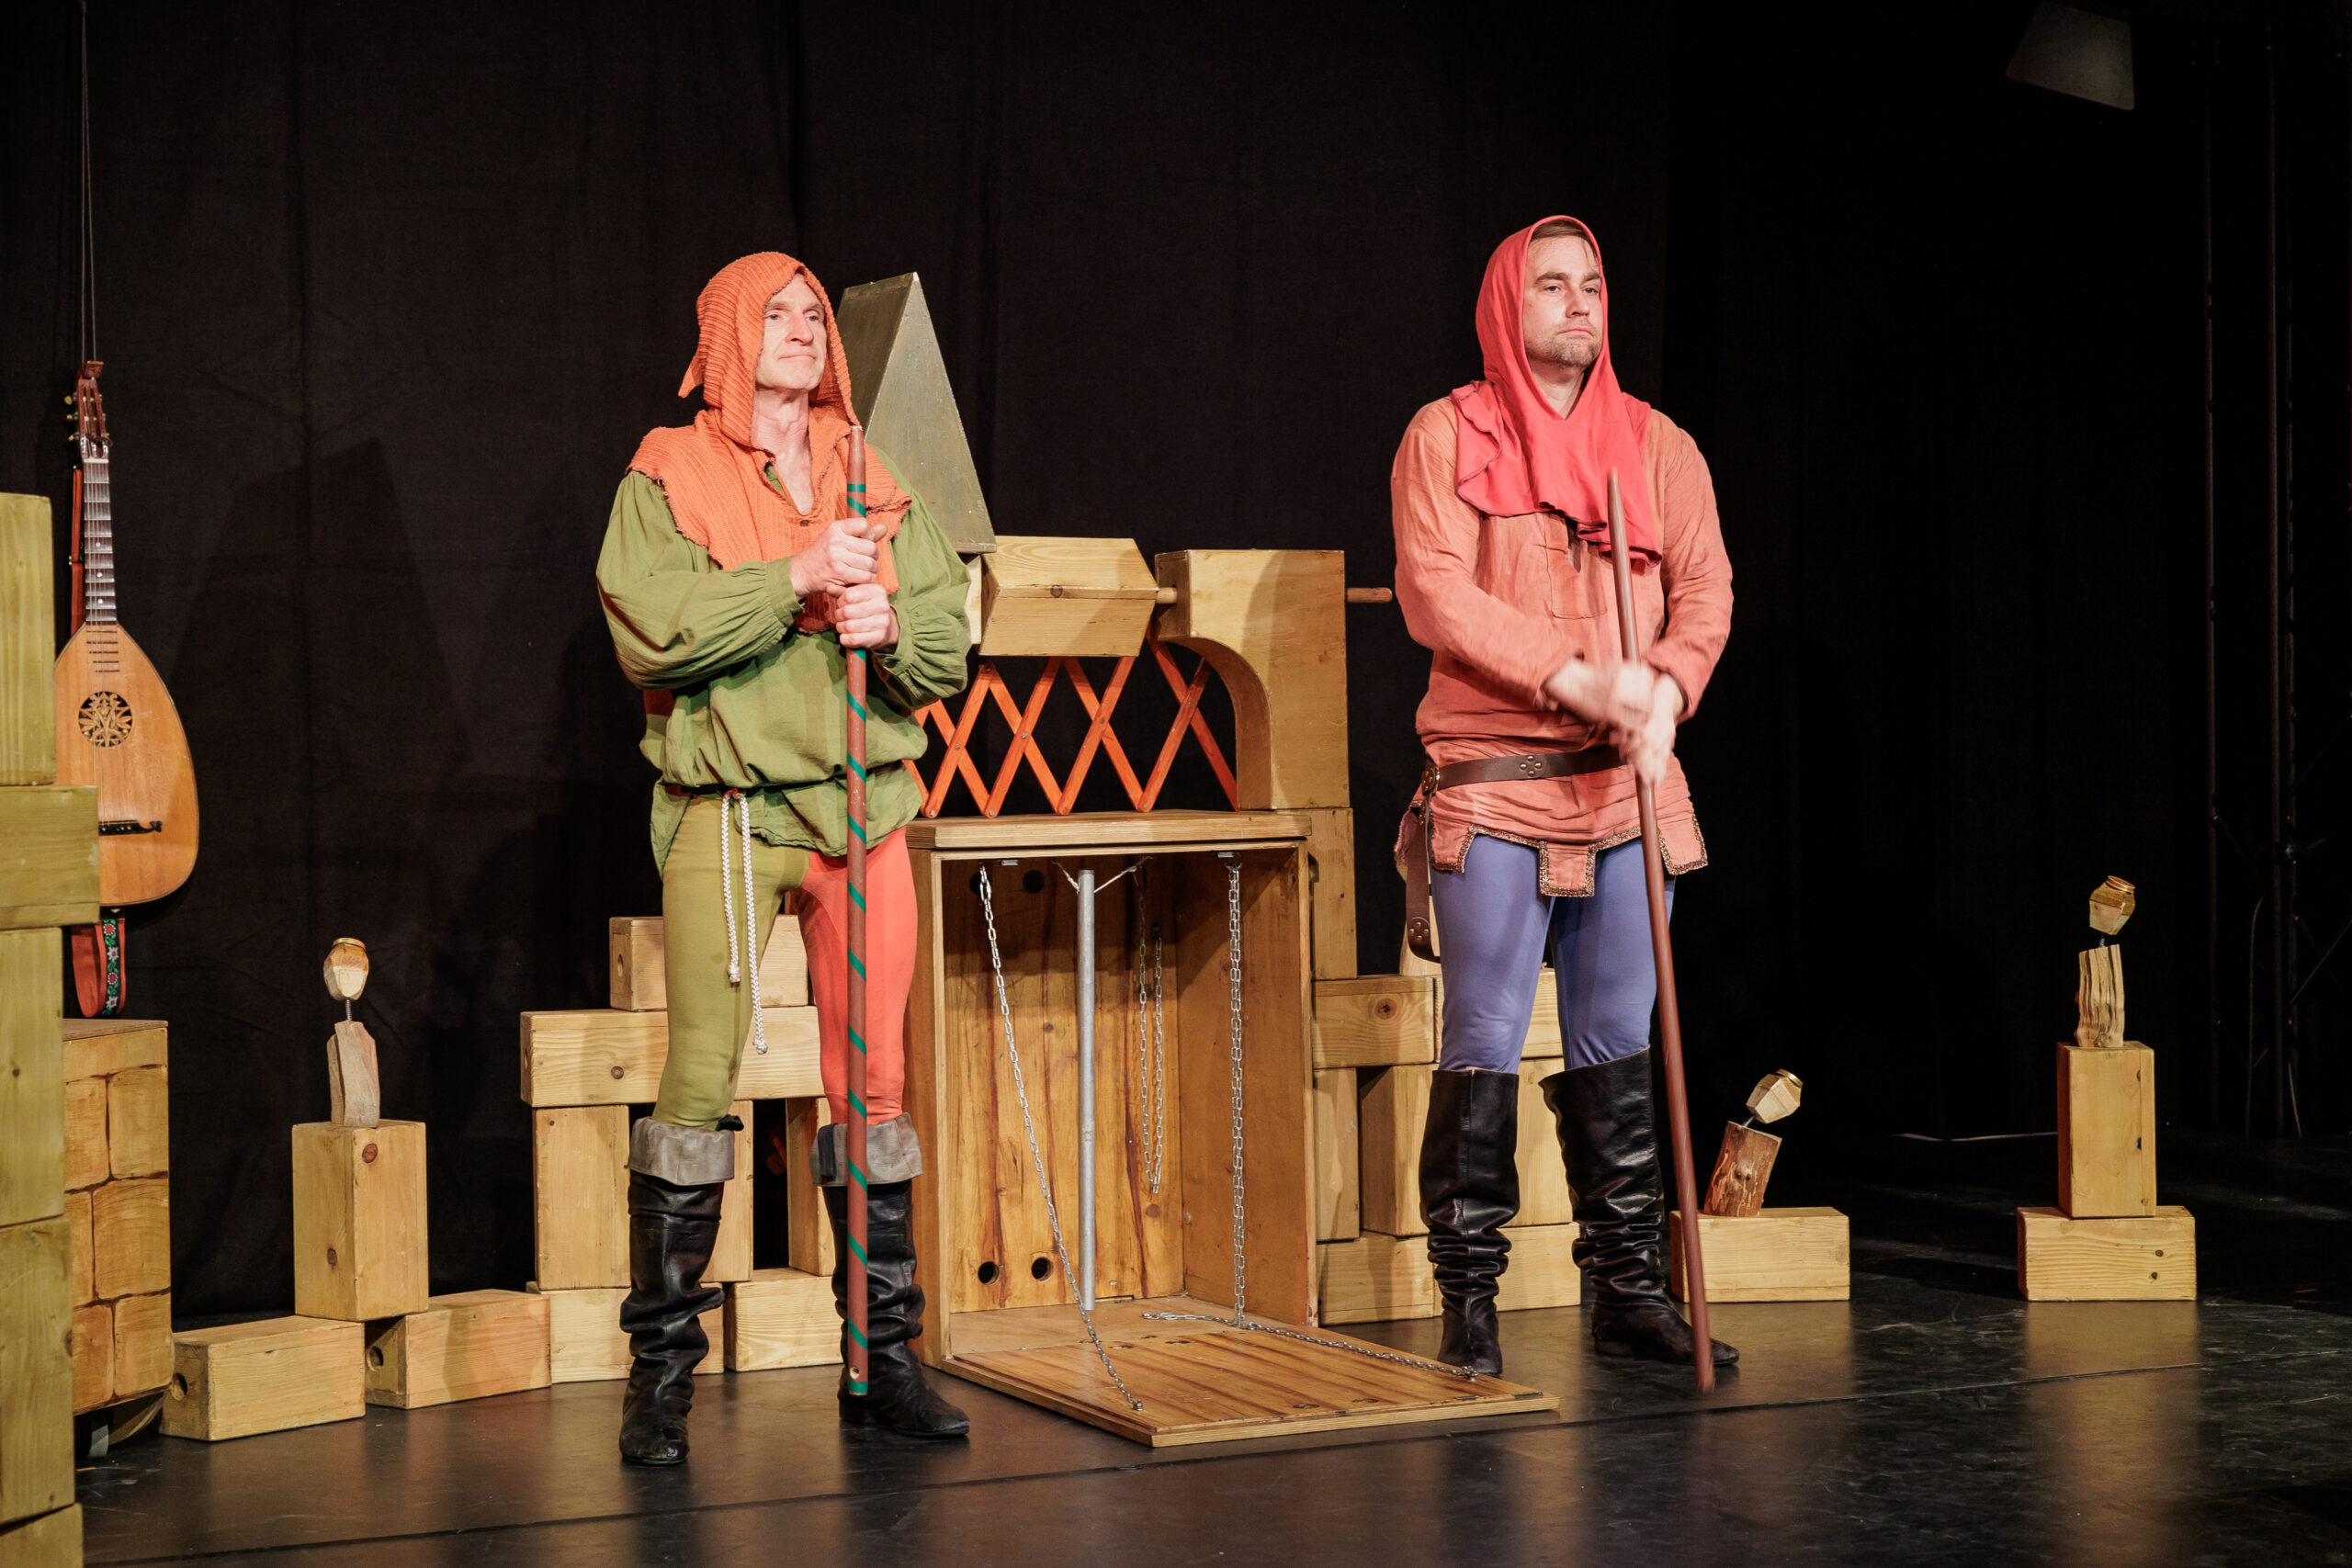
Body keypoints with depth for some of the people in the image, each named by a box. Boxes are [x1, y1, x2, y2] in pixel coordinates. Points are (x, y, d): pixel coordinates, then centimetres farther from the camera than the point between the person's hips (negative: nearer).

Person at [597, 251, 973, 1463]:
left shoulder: (876, 487, 17)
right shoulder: (668, 477, 4)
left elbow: (950, 647, 13)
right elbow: (646, 631, -12)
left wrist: (890, 626, -8)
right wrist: (792, 580, -18)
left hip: (866, 806, 4)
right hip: (728, 809, -4)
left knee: (876, 1083, 4)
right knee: (699, 1080, -9)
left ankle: (881, 1355, 12)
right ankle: (662, 1365, 0)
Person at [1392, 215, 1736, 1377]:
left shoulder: (1658, 445, 13)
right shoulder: (1447, 436, 1)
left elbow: (1704, 588, 6)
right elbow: (1433, 592, -10)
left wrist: (1665, 686, -15)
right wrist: (1575, 676, -19)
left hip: (1628, 783, 4)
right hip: (1492, 787, -4)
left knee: (1616, 1046, 8)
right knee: (1484, 1046, -4)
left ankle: (1628, 1289, 15)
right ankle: (1469, 1302, 3)